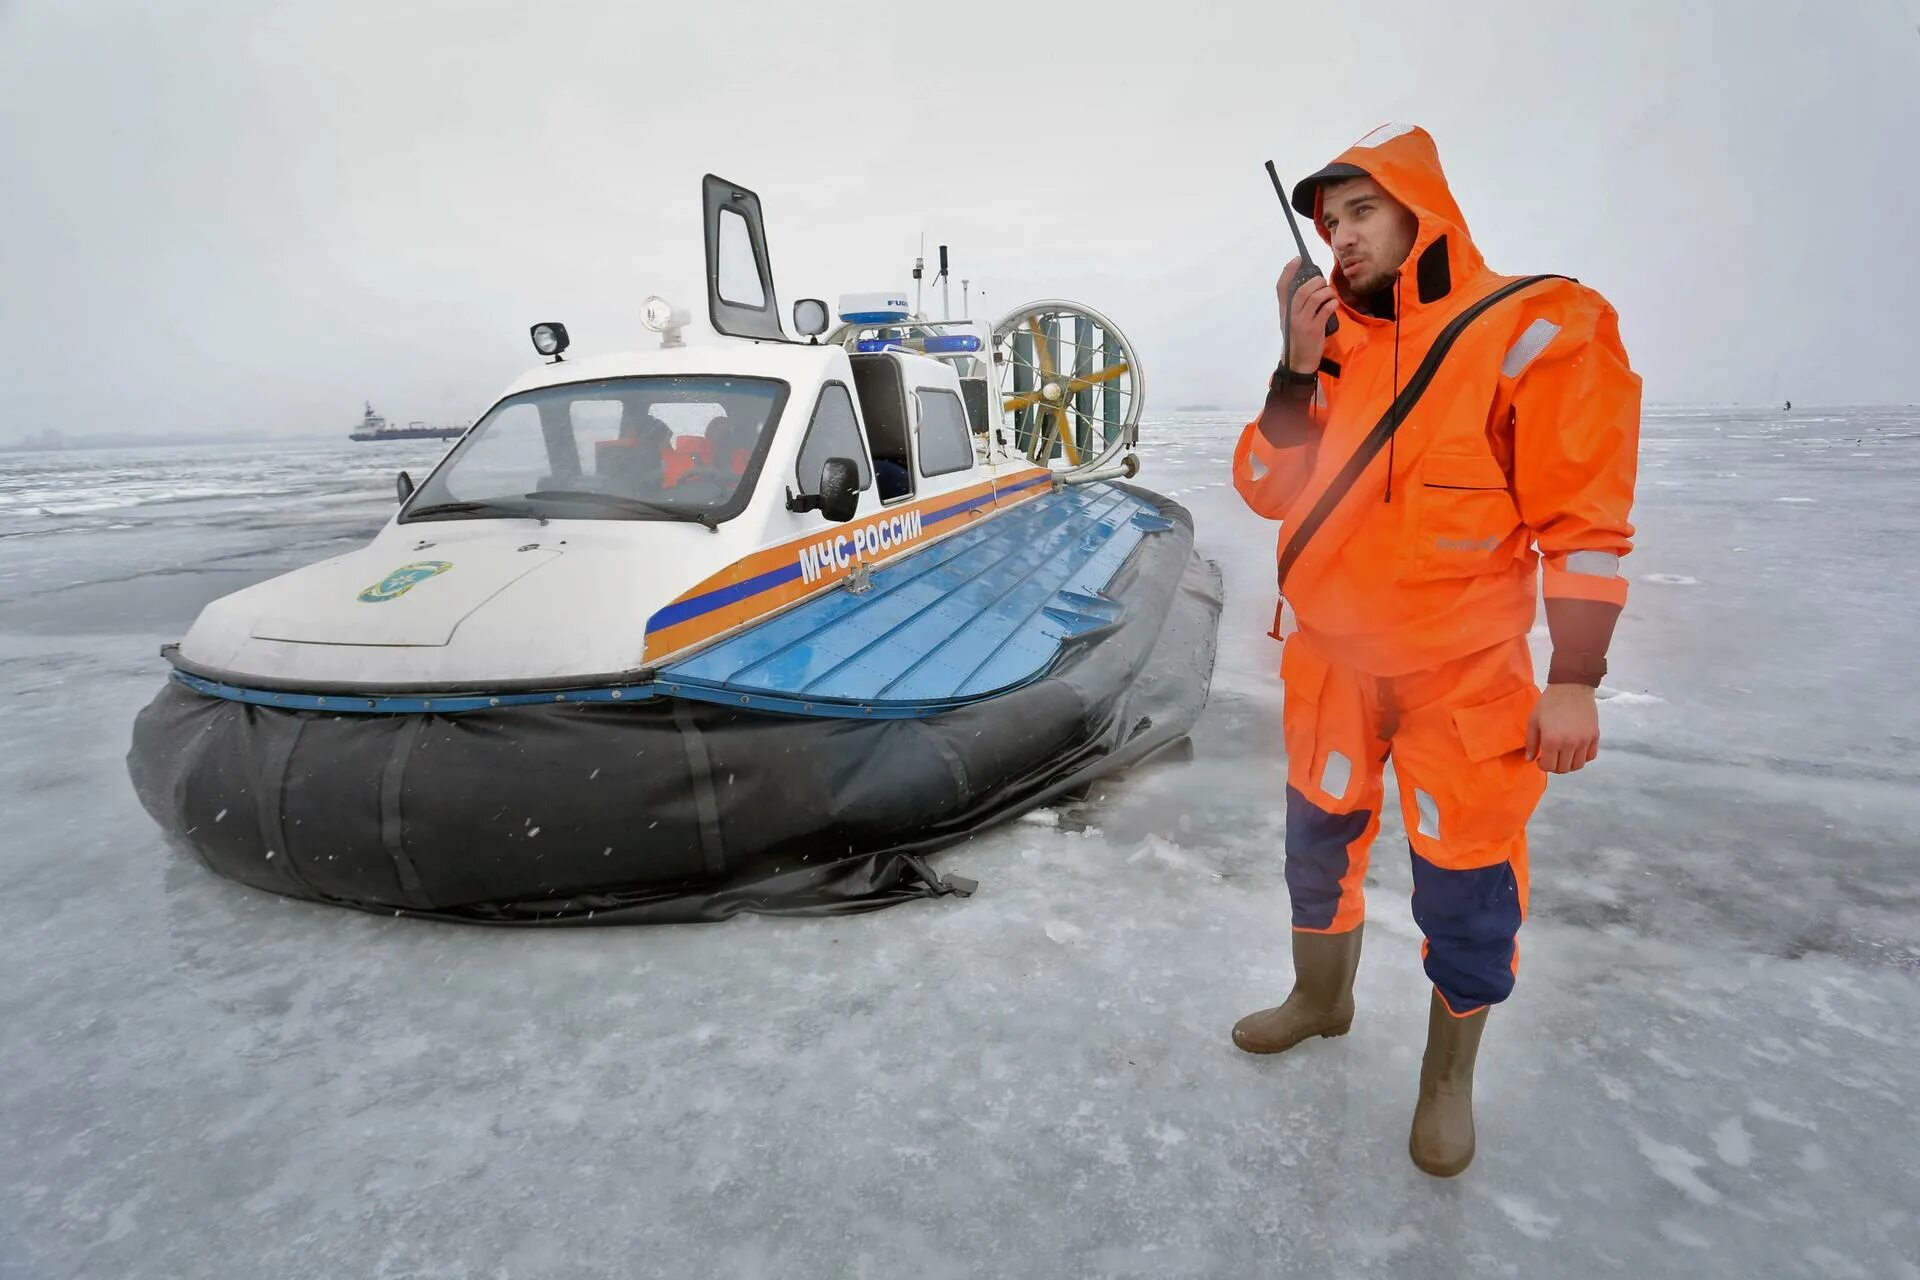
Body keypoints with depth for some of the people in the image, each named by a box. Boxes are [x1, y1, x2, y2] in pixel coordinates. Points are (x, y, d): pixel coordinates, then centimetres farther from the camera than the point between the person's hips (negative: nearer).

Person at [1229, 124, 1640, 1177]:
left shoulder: (1535, 329, -10)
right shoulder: (1332, 347, 6)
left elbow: (1583, 518, -12)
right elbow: (1268, 493, 1)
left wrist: (1573, 681, -14)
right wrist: (1297, 369, -11)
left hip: (1462, 677, -5)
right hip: (1330, 660, 5)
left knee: (1462, 884, 6)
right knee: (1318, 842, 18)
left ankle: (1449, 1072, 31)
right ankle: (1321, 999, 43)